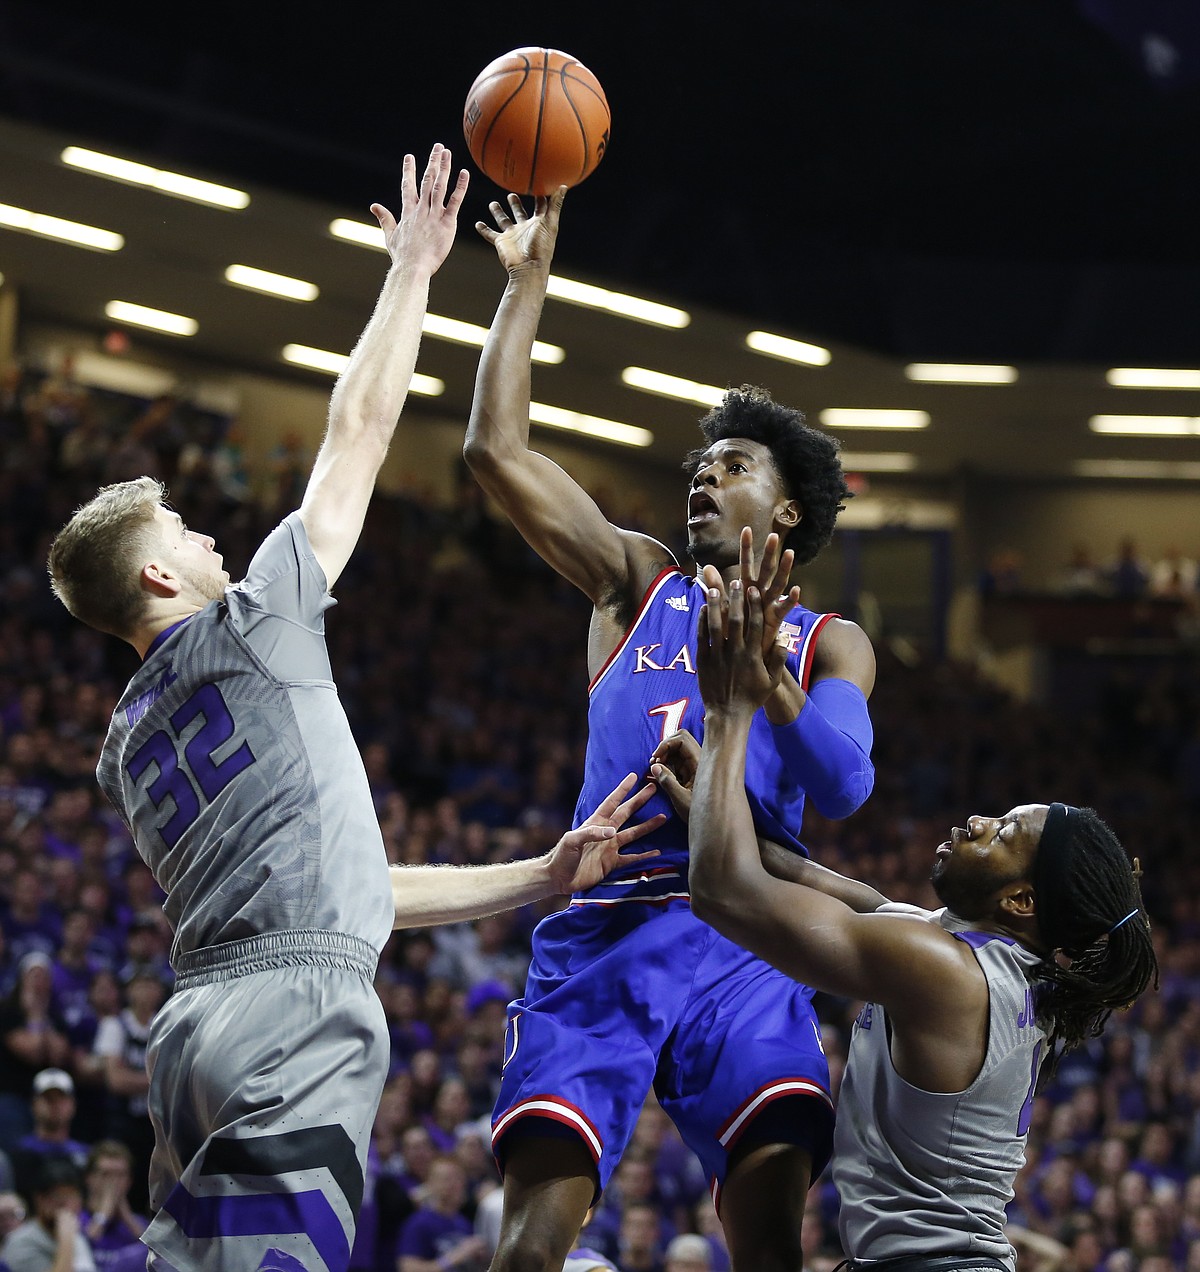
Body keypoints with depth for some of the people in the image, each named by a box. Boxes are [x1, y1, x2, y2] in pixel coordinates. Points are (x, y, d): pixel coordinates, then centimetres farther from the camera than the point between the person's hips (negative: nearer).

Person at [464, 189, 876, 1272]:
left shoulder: (829, 643, 16)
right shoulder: (637, 582, 20)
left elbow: (844, 787, -3)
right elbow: (496, 452, 10)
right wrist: (528, 278, 9)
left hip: (739, 946, -1)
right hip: (600, 931, 1)